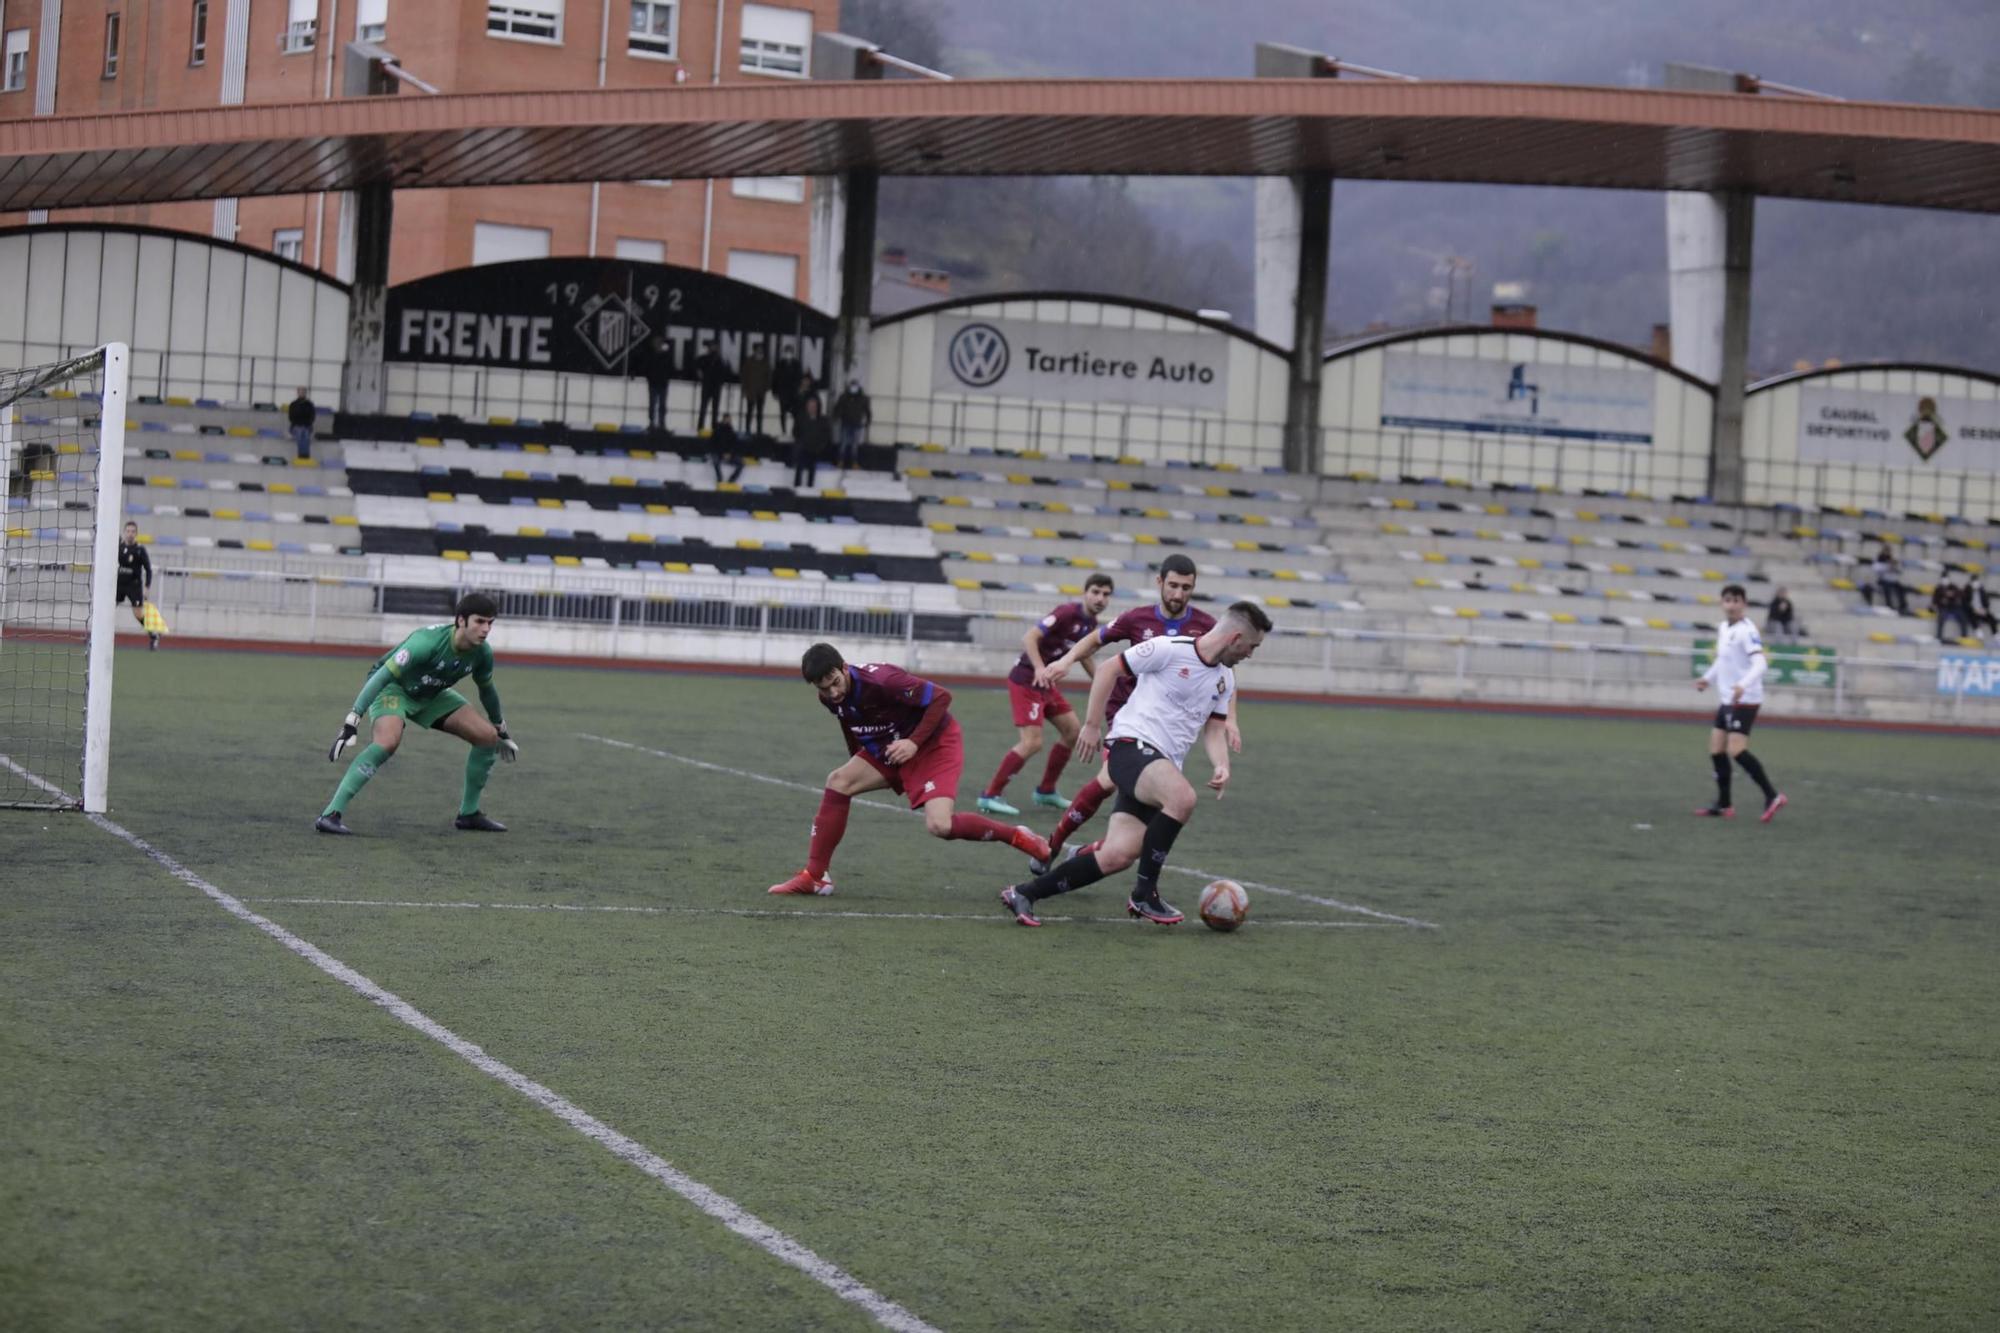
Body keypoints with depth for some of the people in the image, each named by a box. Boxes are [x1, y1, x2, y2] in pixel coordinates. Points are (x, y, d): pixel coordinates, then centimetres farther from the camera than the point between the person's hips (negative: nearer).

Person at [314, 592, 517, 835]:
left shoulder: (481, 653, -13)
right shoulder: (428, 641, -35)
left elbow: (486, 689, 9)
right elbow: (382, 676, -37)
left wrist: (501, 731, 21)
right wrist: (351, 723, -42)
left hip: (431, 695, 7)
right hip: (393, 687, -7)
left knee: (488, 736, -5)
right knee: (388, 741, -36)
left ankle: (469, 814, 12)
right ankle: (331, 814, -34)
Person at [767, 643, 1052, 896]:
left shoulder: (882, 681, -32)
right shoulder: (830, 698, -9)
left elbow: (941, 697, -26)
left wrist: (914, 742, -31)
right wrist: (858, 766, 19)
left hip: (936, 743, -7)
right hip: (887, 749, 7)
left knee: (939, 826, -25)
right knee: (838, 781, -10)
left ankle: (1017, 836, -3)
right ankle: (815, 876, -4)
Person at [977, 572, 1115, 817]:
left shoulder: (1091, 624, 7)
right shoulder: (1068, 613, -19)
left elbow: (1084, 654, 26)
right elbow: (1029, 637, -26)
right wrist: (1040, 669, -38)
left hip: (1046, 684, 9)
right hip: (1026, 679, -9)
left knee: (1072, 730, 12)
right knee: (1032, 743, -17)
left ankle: (1046, 791, 25)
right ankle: (990, 796, -8)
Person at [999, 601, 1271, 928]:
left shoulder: (1225, 679, 14)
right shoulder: (1171, 649, -10)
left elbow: (1214, 728, 18)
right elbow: (1108, 670, -4)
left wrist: (1221, 766, -3)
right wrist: (1092, 725, -4)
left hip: (1163, 766, 8)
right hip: (1132, 745, -8)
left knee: (1117, 856, -8)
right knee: (1183, 798, -35)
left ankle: (1024, 894, 3)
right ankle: (1144, 894, -20)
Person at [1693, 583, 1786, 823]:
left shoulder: (1746, 631, -15)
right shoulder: (1722, 628, 12)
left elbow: (1760, 663, -26)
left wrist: (1743, 685, -40)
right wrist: (1708, 678, 24)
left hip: (1745, 700, -9)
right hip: (1728, 700, 9)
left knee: (1736, 751, -18)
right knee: (1716, 751, 9)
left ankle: (1772, 796, -15)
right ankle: (1723, 806, 16)